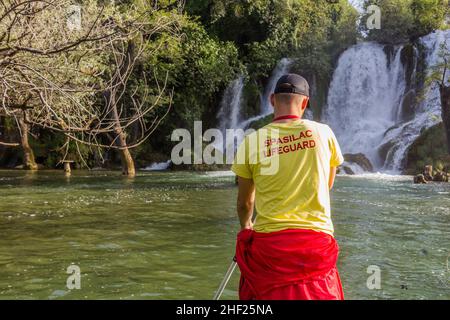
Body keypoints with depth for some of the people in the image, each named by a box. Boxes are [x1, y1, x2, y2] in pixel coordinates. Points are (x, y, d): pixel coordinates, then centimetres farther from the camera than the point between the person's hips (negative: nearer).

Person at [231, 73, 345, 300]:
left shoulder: (251, 141, -3)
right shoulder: (323, 133, -1)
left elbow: (244, 203, 10)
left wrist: (245, 225, 31)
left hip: (268, 241, 0)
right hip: (316, 241, 1)